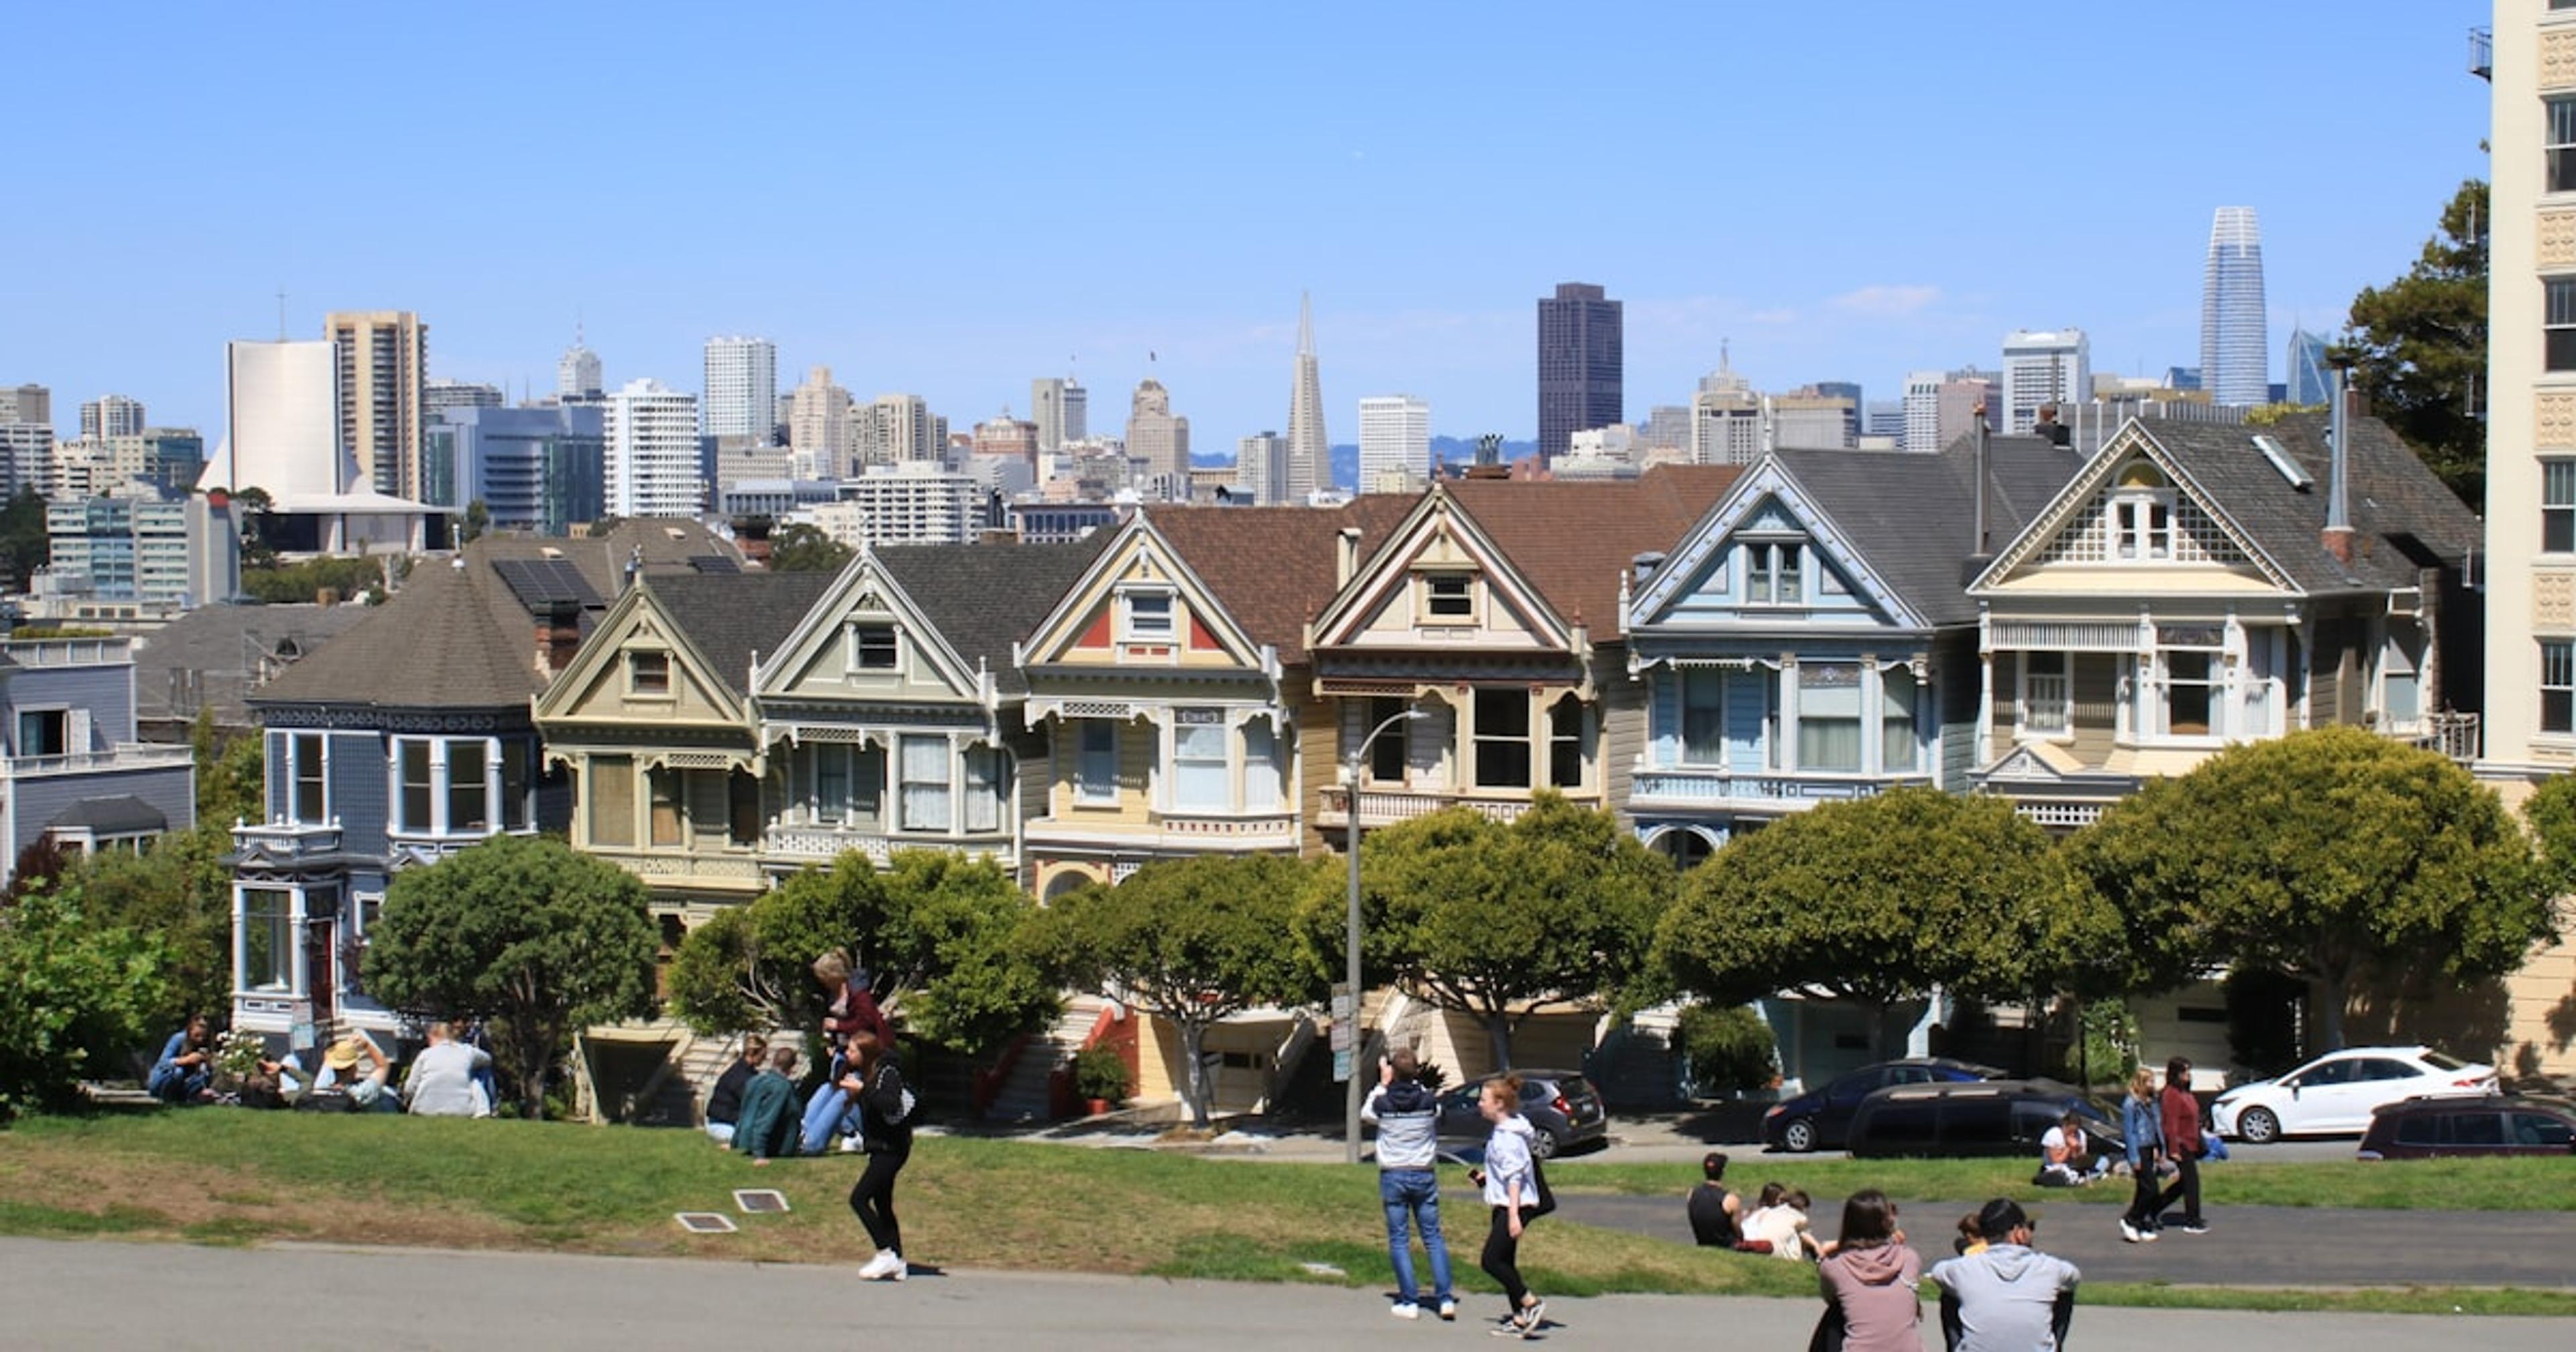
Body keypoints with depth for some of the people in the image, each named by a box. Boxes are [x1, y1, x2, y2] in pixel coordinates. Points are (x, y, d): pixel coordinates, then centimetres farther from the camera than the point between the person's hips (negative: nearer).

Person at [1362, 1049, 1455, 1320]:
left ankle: (1410, 1302, 0)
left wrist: (1383, 1084, 16)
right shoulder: (1429, 1101, -7)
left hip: (1393, 1176, -2)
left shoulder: (1383, 1103, -10)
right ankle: (1445, 1299, 0)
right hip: (1424, 1175, 2)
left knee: (1399, 1240, 4)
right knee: (1433, 1237, 7)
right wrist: (1417, 1080, 16)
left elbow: (1365, 1113, 13)